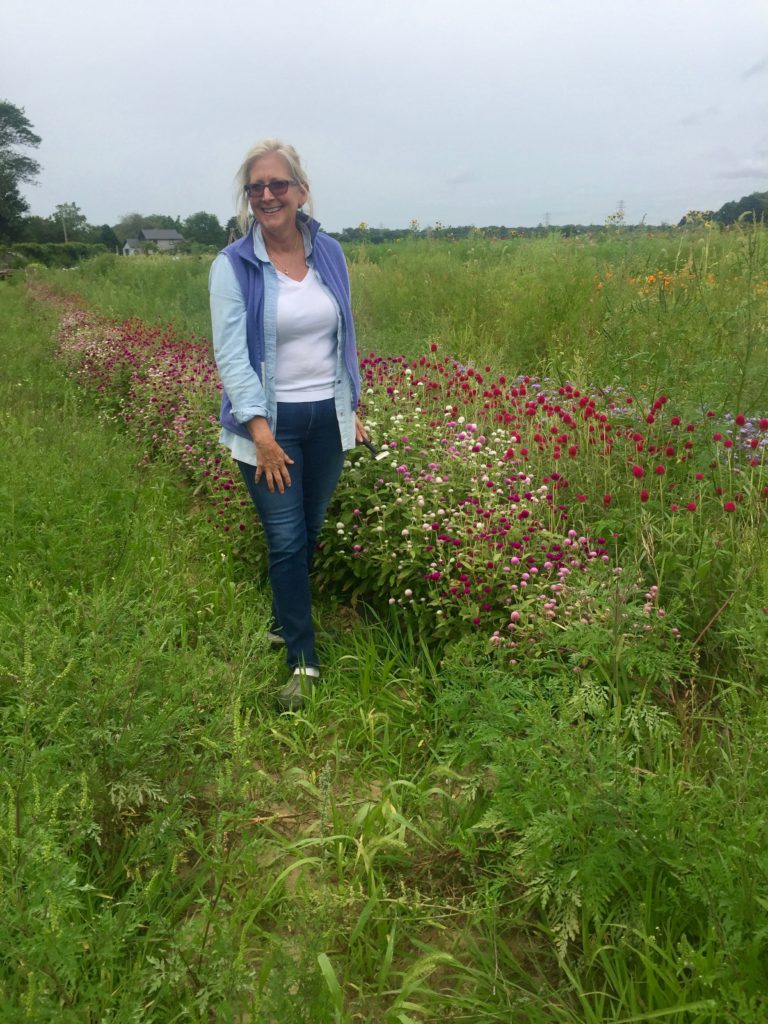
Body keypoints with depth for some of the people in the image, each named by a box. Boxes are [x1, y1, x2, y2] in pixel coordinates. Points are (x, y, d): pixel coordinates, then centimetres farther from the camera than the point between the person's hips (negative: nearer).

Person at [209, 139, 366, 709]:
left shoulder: (330, 253, 5)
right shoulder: (233, 266, -7)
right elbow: (231, 355, -14)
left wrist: (354, 407, 13)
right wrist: (260, 430, -25)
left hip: (328, 419, 4)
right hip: (269, 423, -3)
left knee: (309, 534, 13)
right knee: (286, 540, -2)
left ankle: (285, 622, 37)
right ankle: (303, 661, 10)